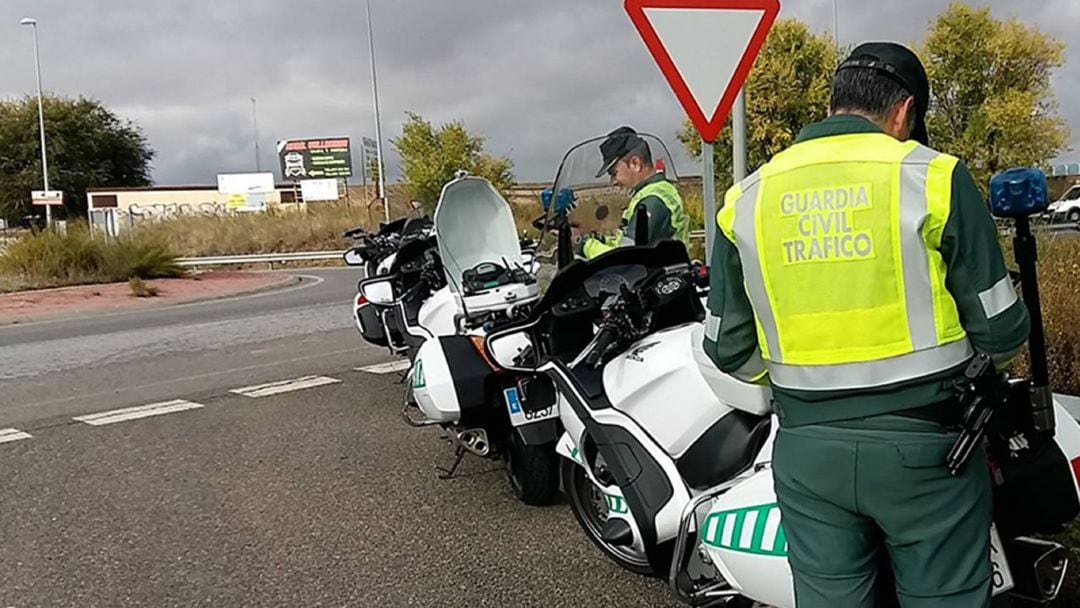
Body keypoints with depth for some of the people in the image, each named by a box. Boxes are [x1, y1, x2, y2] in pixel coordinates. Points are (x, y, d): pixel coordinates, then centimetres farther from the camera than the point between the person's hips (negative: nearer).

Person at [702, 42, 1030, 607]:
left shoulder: (746, 197, 1)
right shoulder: (934, 176, -9)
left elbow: (728, 348, 6)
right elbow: (1000, 329, -5)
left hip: (807, 450, 3)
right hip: (922, 444, -3)